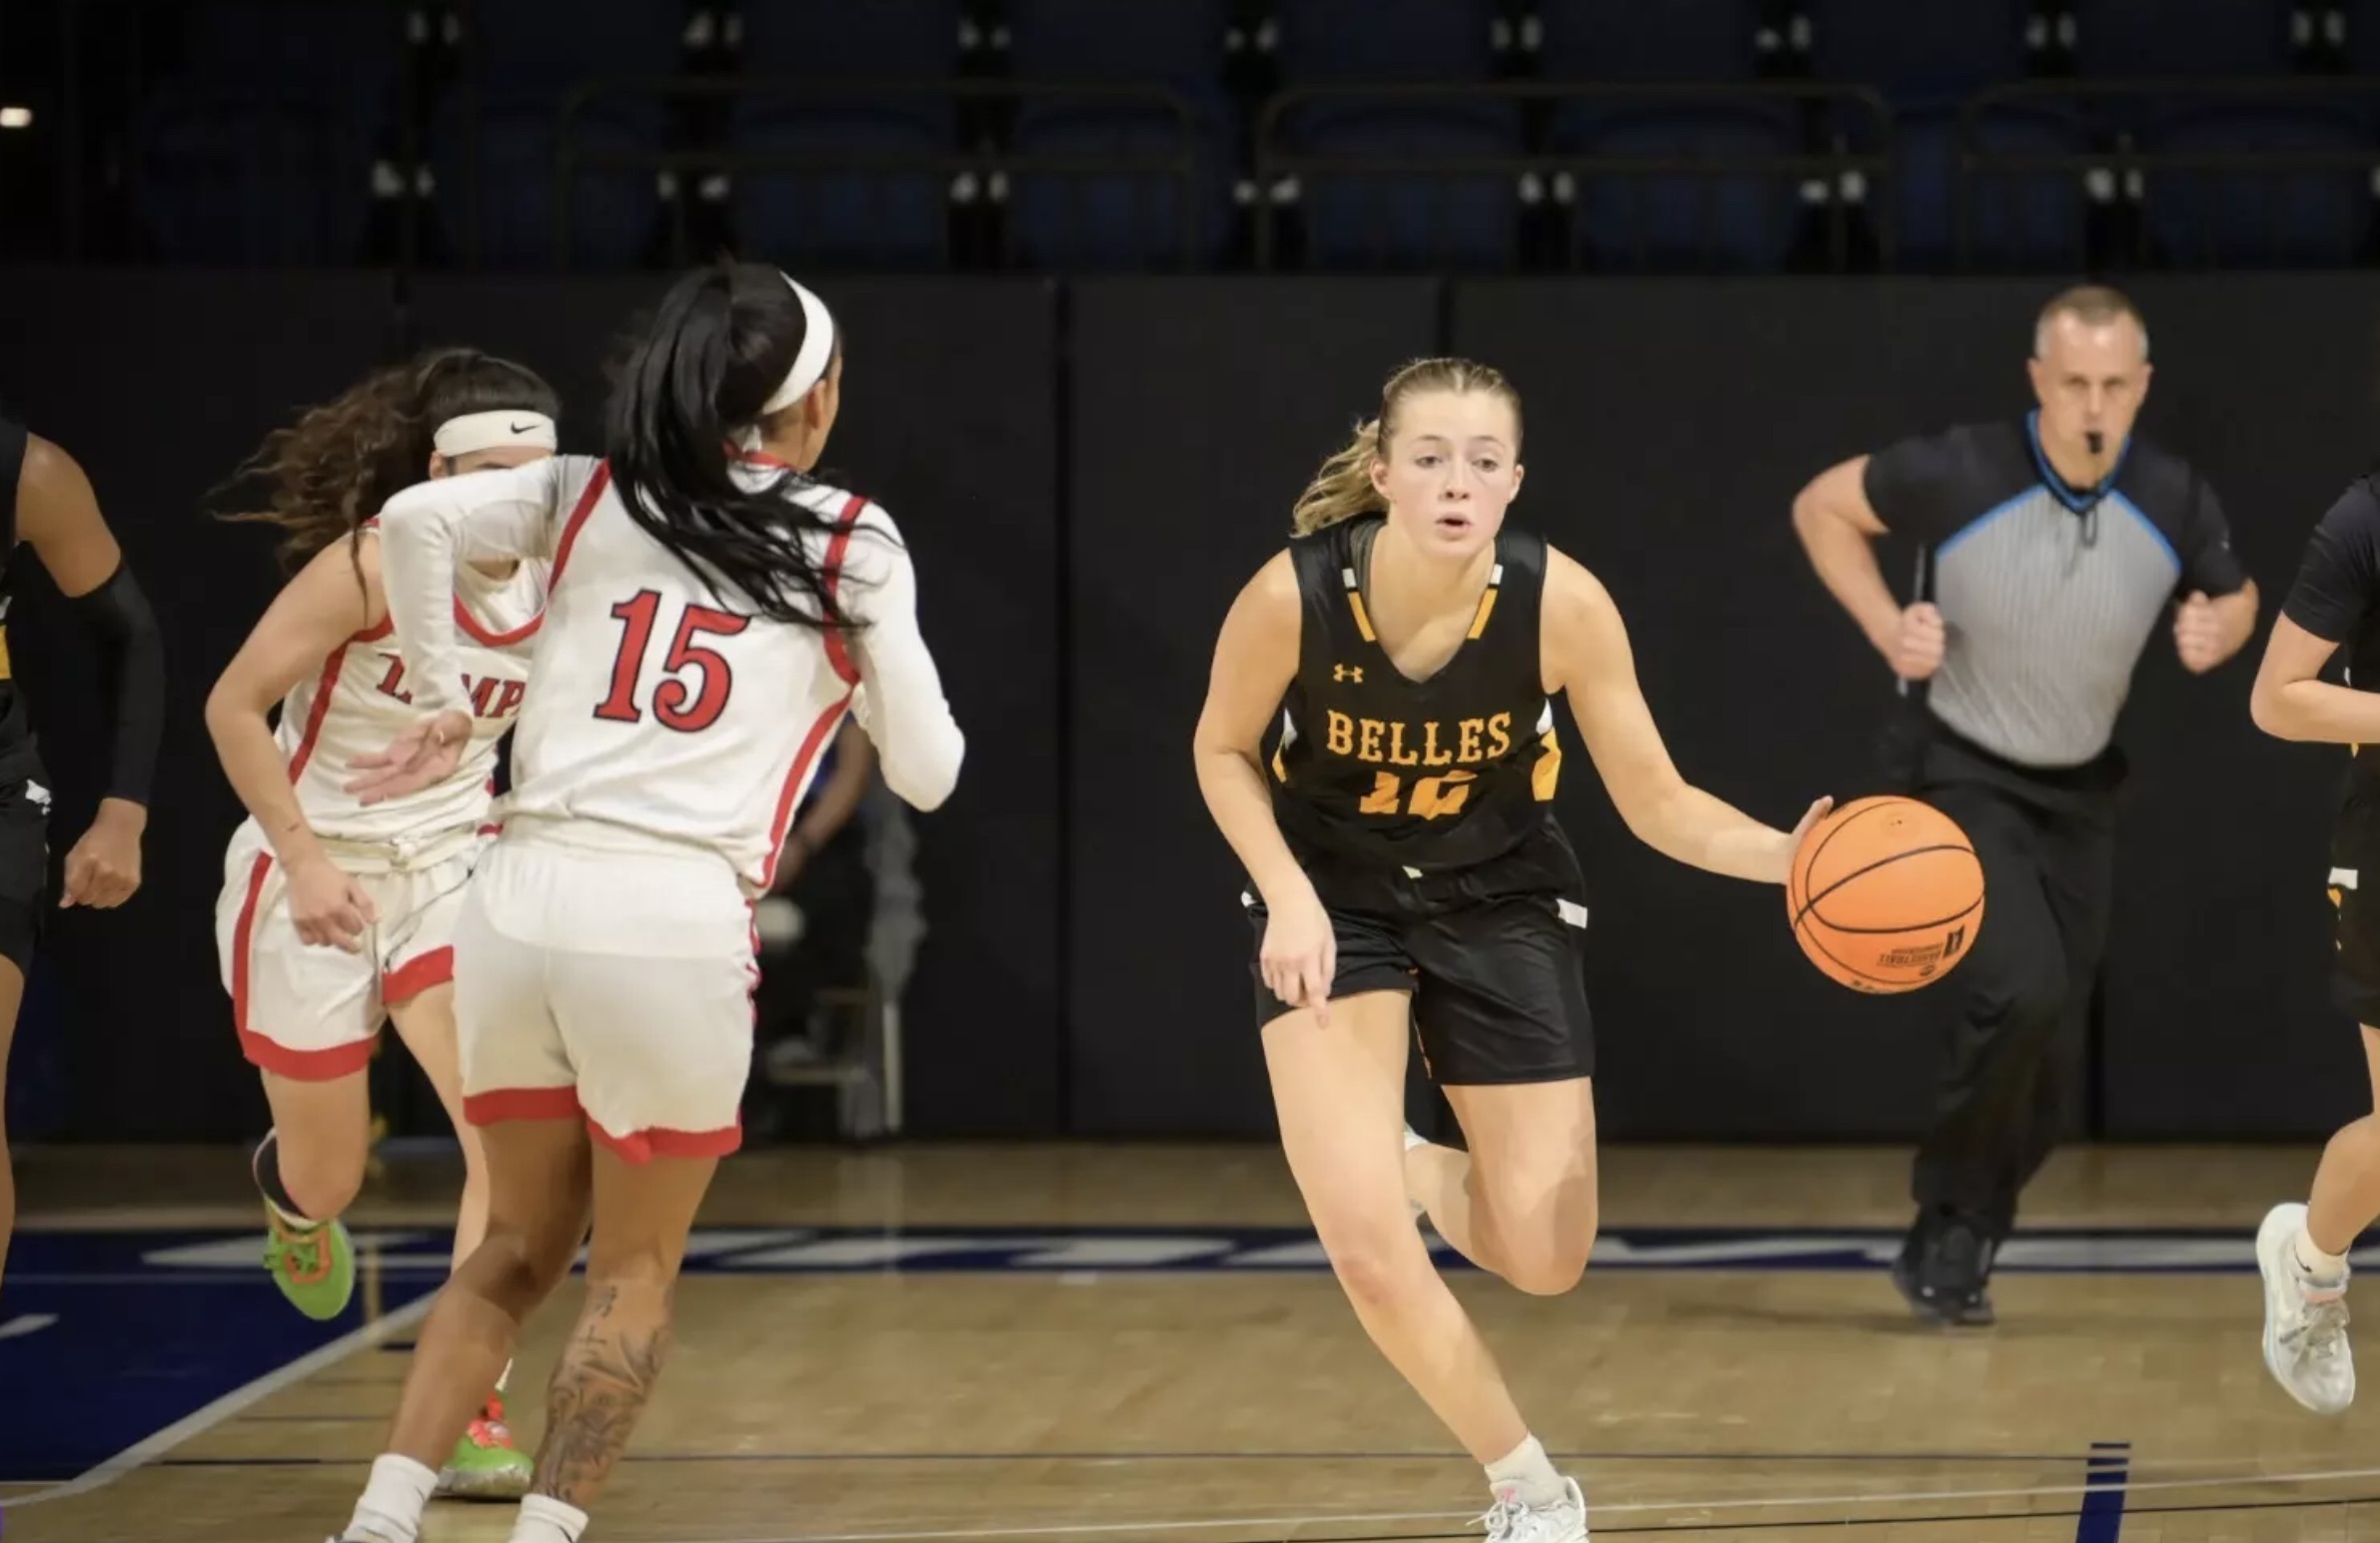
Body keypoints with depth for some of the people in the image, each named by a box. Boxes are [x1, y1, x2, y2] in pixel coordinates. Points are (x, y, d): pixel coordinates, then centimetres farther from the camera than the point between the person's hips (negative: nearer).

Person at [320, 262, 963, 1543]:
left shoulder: (590, 496, 12)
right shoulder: (851, 543, 5)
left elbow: (416, 520, -4)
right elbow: (924, 772, 8)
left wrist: (442, 709, 8)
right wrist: (871, 673, 28)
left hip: (517, 901, 4)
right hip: (674, 924, -4)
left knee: (522, 1246, 19)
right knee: (634, 1271, 14)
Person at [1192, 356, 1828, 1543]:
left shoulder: (1562, 603, -25)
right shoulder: (1292, 596, -26)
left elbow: (1656, 804, -16)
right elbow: (1224, 750, -6)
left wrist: (1790, 857, -34)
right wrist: (1287, 896, -21)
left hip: (1500, 902, 1)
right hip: (1335, 901, -1)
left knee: (1543, 1261, 1)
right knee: (1365, 1249, -16)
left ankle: (1418, 1171, 37)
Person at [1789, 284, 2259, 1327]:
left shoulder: (2176, 501, -13)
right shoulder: (1959, 475, -23)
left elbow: (2236, 597, 8)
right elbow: (1821, 507, -6)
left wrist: (2218, 635, -15)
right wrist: (1886, 627, -17)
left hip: (2080, 790, 5)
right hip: (1961, 775, -4)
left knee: (2043, 1037, 7)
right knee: (2023, 990, -24)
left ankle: (1958, 1248, 28)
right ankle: (1948, 1222, -4)